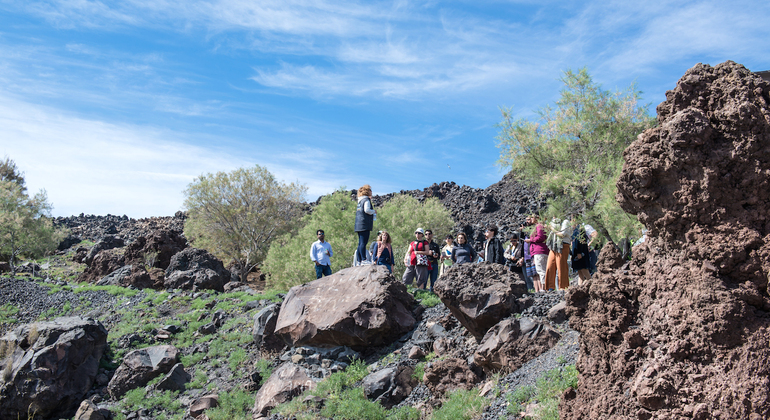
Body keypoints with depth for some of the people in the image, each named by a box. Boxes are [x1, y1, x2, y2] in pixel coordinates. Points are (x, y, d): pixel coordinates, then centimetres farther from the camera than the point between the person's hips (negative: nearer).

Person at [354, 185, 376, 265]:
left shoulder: (360, 201, 21)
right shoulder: (366, 200, -6)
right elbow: (366, 210, -18)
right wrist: (374, 211, -2)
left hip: (359, 225, 9)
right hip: (365, 225, -9)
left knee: (361, 243, 9)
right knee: (363, 242, -12)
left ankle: (358, 261, 8)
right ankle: (363, 260, -15)